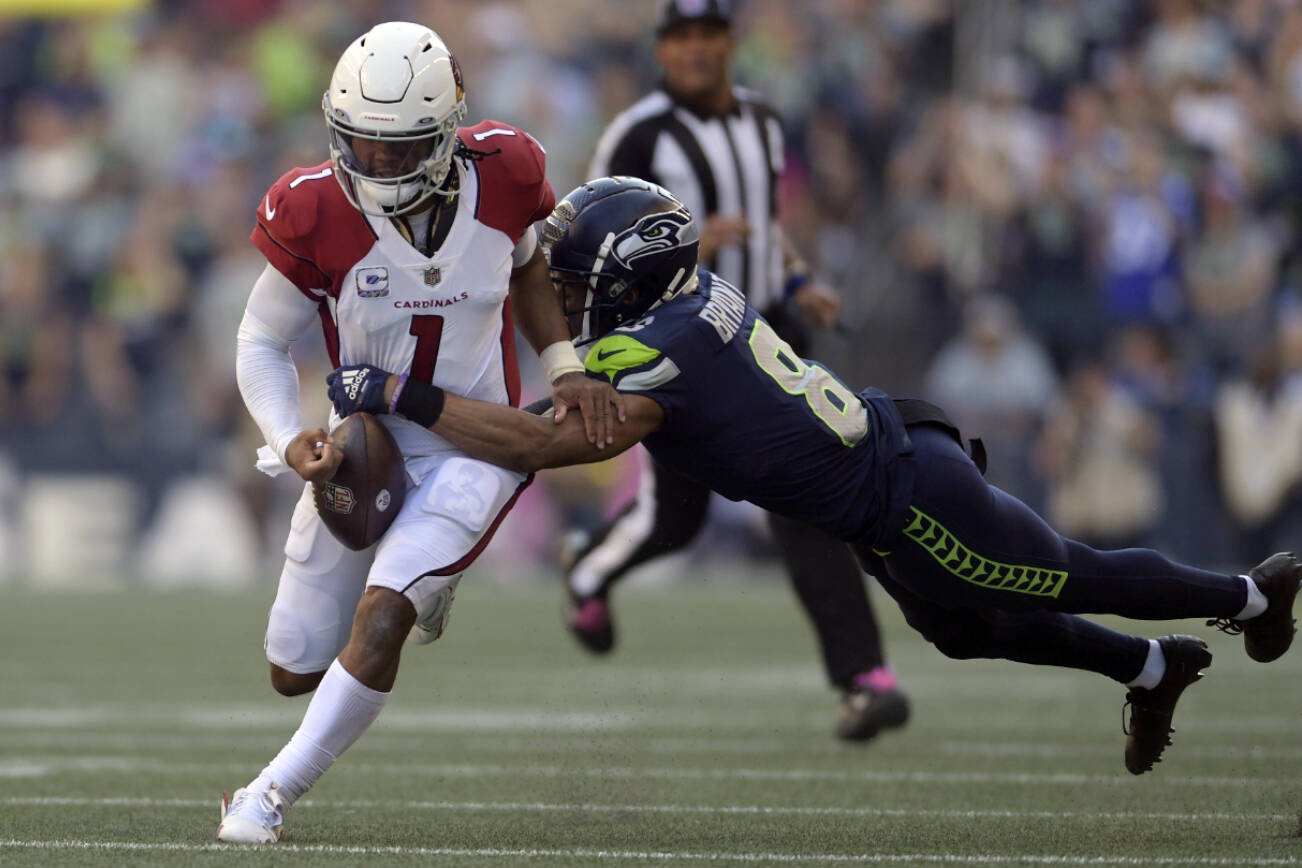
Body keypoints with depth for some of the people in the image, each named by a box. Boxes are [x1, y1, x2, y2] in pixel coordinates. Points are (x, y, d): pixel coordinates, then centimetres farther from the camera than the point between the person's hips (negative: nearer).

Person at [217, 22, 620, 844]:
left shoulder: (501, 176, -15)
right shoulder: (316, 214, -20)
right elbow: (263, 344, -6)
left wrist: (565, 368, -3)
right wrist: (289, 441, -23)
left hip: (476, 445, -2)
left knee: (378, 621, -24)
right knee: (297, 670, 10)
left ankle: (272, 795, -9)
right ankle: (422, 576, 42)